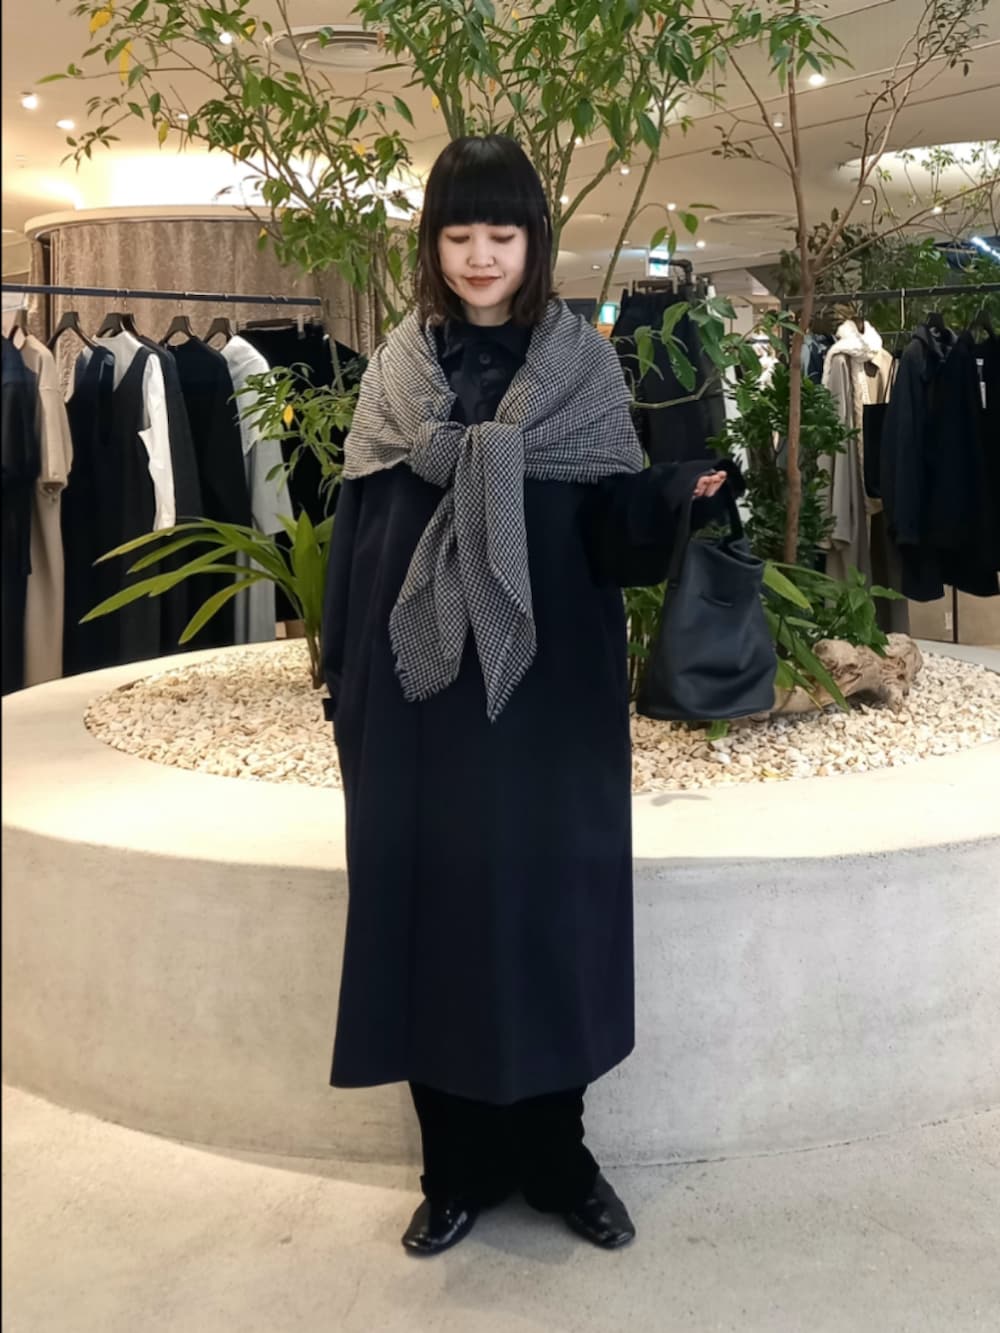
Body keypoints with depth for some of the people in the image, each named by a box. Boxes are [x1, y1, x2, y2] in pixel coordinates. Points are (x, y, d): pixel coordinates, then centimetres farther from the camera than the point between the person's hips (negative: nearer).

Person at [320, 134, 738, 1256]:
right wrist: (343, 679, 2)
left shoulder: (583, 363, 3)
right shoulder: (397, 368, 7)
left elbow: (612, 524, -1)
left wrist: (681, 494, -23)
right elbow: (357, 527, 5)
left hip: (547, 687, -1)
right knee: (430, 907, 4)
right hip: (419, 687, 2)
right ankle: (458, 1166, 21)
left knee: (549, 907, 4)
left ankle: (556, 1156, 23)